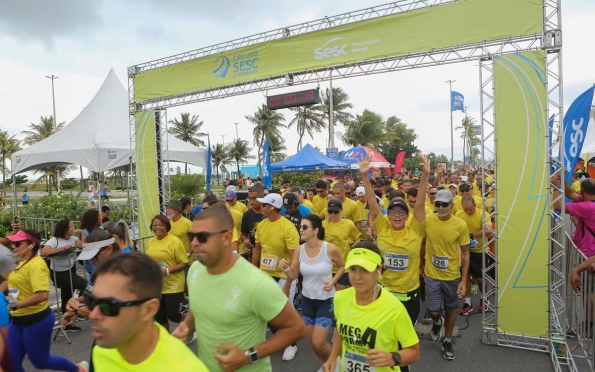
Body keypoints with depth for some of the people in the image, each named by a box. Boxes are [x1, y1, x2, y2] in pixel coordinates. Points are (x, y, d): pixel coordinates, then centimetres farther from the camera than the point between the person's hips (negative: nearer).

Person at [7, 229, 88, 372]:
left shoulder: (36, 264, -22)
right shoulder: (23, 263, 7)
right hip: (18, 320, 9)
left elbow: (42, 295, -33)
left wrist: (14, 305, -31)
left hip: (36, 320, -9)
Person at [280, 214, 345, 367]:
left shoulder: (330, 248, -19)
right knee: (312, 343, 14)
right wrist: (286, 269, -24)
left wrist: (333, 281, -15)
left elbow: (342, 266, -1)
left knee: (318, 344, -6)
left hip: (326, 300, -4)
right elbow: (293, 276, -4)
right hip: (307, 299, 4)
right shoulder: (299, 250, -10)